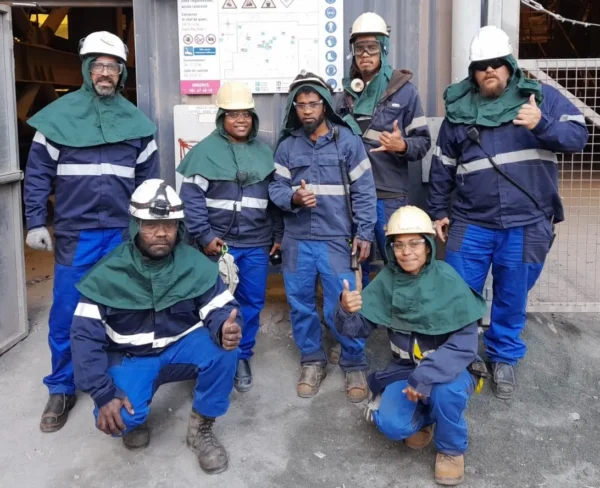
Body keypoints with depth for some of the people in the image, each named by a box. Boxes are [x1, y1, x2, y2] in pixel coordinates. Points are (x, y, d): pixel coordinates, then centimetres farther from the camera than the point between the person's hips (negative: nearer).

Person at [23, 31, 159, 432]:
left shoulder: (137, 122, 5)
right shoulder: (58, 116, -1)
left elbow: (149, 179, 9)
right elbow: (38, 173, 1)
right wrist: (36, 222, -4)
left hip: (123, 234, 2)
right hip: (74, 234, -1)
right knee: (66, 315, 4)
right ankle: (61, 388, 20)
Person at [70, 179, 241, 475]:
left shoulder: (196, 265, -12)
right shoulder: (108, 274, -14)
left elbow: (221, 310, -14)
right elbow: (85, 336, -14)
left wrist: (226, 329, -42)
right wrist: (104, 394, -23)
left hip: (182, 348, 2)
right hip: (131, 358, -1)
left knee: (223, 347, -30)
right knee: (118, 418, -29)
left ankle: (201, 429, -7)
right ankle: (134, 419, 12)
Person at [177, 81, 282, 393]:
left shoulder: (265, 152, 9)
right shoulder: (206, 150, -5)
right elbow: (191, 197, -9)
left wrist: (278, 235, 9)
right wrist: (204, 236, -14)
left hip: (257, 244, 4)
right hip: (219, 242, -4)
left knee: (252, 302, 10)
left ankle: (242, 357, 27)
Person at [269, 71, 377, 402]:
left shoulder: (348, 141, 0)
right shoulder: (286, 146, 7)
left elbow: (364, 191, -1)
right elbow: (275, 188, 4)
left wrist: (364, 233, -5)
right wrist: (293, 198, -18)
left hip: (336, 239, -3)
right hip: (297, 240, 3)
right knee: (301, 304, 11)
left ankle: (354, 365, 17)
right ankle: (312, 361, 30)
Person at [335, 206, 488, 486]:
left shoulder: (447, 281, -20)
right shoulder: (386, 281, -9)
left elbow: (465, 342, -24)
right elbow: (358, 328, -9)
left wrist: (426, 376, -33)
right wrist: (347, 311, -33)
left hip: (447, 368, -2)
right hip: (404, 369, 2)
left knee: (445, 390, -36)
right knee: (392, 425, -23)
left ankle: (451, 449, -3)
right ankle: (423, 416, 14)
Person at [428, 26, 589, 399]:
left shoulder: (542, 97, 1)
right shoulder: (459, 110, 5)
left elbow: (578, 136, -7)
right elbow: (442, 167, 12)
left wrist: (542, 125, -25)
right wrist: (438, 211, 13)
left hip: (526, 224, -1)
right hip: (470, 223, 1)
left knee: (512, 299, 11)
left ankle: (503, 358, 31)